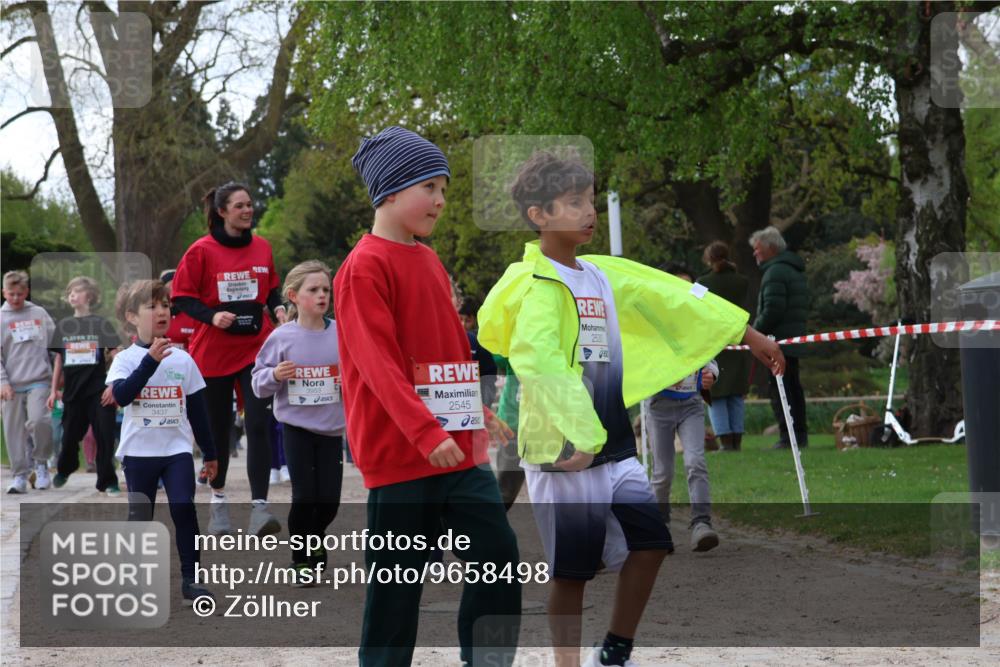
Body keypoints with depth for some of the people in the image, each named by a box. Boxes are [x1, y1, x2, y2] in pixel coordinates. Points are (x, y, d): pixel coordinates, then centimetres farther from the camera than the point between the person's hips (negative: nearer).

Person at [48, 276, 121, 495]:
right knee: (70, 435, 11)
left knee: (105, 436, -7)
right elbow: (59, 359, 15)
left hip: (98, 392, -3)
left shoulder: (101, 324, -1)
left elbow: (116, 356, -2)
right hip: (73, 392, 3)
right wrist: (54, 390, 13)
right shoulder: (63, 326, 9)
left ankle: (107, 481, 2)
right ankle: (63, 470, 37)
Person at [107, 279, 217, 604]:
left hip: (177, 449, 1)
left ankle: (190, 578, -6)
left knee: (184, 507, -11)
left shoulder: (183, 359, 3)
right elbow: (121, 395, -23)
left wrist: (209, 453, 12)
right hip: (139, 452, -1)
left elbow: (197, 409, 10)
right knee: (140, 516, 5)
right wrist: (151, 361, -28)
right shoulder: (126, 359, -4)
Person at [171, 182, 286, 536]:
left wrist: (277, 308, -1)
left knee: (258, 424, -12)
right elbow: (181, 297, -3)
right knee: (218, 428, 9)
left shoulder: (262, 248, 4)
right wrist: (212, 316, -18)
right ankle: (218, 500, 26)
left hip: (256, 347, 1)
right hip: (214, 351, -1)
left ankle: (259, 506, -15)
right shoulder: (202, 251, -6)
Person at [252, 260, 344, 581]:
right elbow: (259, 382, -1)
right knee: (304, 497, -4)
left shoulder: (341, 333, -3)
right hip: (296, 426, -2)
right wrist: (275, 375, -21)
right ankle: (301, 559, 16)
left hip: (332, 428, 2)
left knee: (329, 499, 3)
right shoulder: (281, 337, -6)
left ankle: (313, 538, 35)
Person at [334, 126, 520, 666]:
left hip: (460, 449, 7)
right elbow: (378, 361, -19)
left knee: (499, 559, 1)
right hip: (399, 453, -7)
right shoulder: (365, 267, -11)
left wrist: (478, 417, 18)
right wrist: (425, 432, -27)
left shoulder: (431, 262, 14)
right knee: (398, 580, 1)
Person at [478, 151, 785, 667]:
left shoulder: (604, 275, 11)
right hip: (563, 453, -8)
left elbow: (673, 299, 17)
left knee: (649, 543, 5)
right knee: (572, 568, 0)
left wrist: (749, 335, 24)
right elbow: (537, 361, -28)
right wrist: (576, 438, -33)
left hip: (613, 446, 8)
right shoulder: (538, 285, -14)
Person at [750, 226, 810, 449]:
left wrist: (755, 331, -10)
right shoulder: (795, 271, 19)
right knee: (793, 387, 14)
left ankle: (788, 436, -12)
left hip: (779, 340, -10)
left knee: (779, 389, -9)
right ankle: (801, 435, 17)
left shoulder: (775, 272, -13)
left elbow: (772, 310, -21)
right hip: (795, 340, 10)